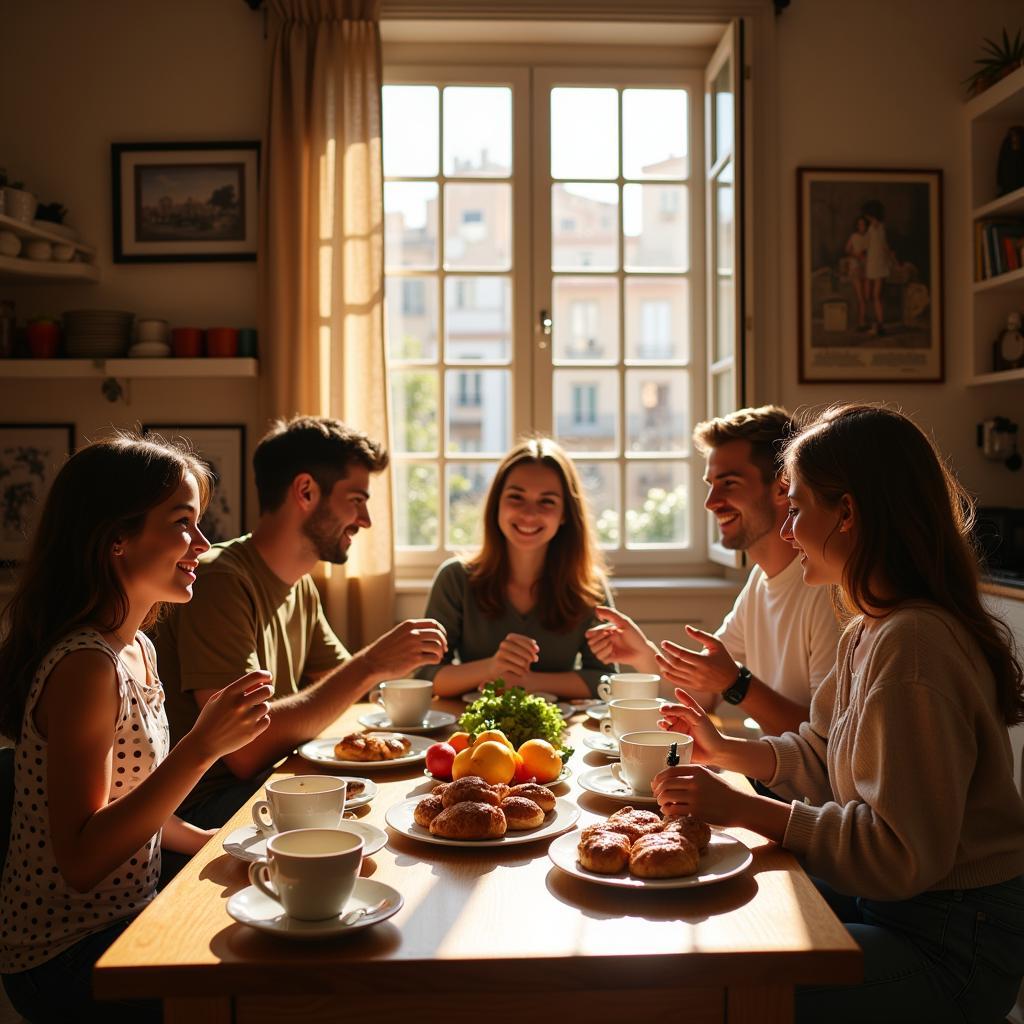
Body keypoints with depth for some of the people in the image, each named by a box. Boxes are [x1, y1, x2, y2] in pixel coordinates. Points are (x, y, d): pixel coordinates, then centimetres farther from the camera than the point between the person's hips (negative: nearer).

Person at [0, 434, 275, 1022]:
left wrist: (209, 842, 3)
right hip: (69, 960, -8)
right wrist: (200, 749, -31)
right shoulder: (84, 665, -24)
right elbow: (80, 861, -26)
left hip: (122, 923, 8)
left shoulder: (136, 648, 5)